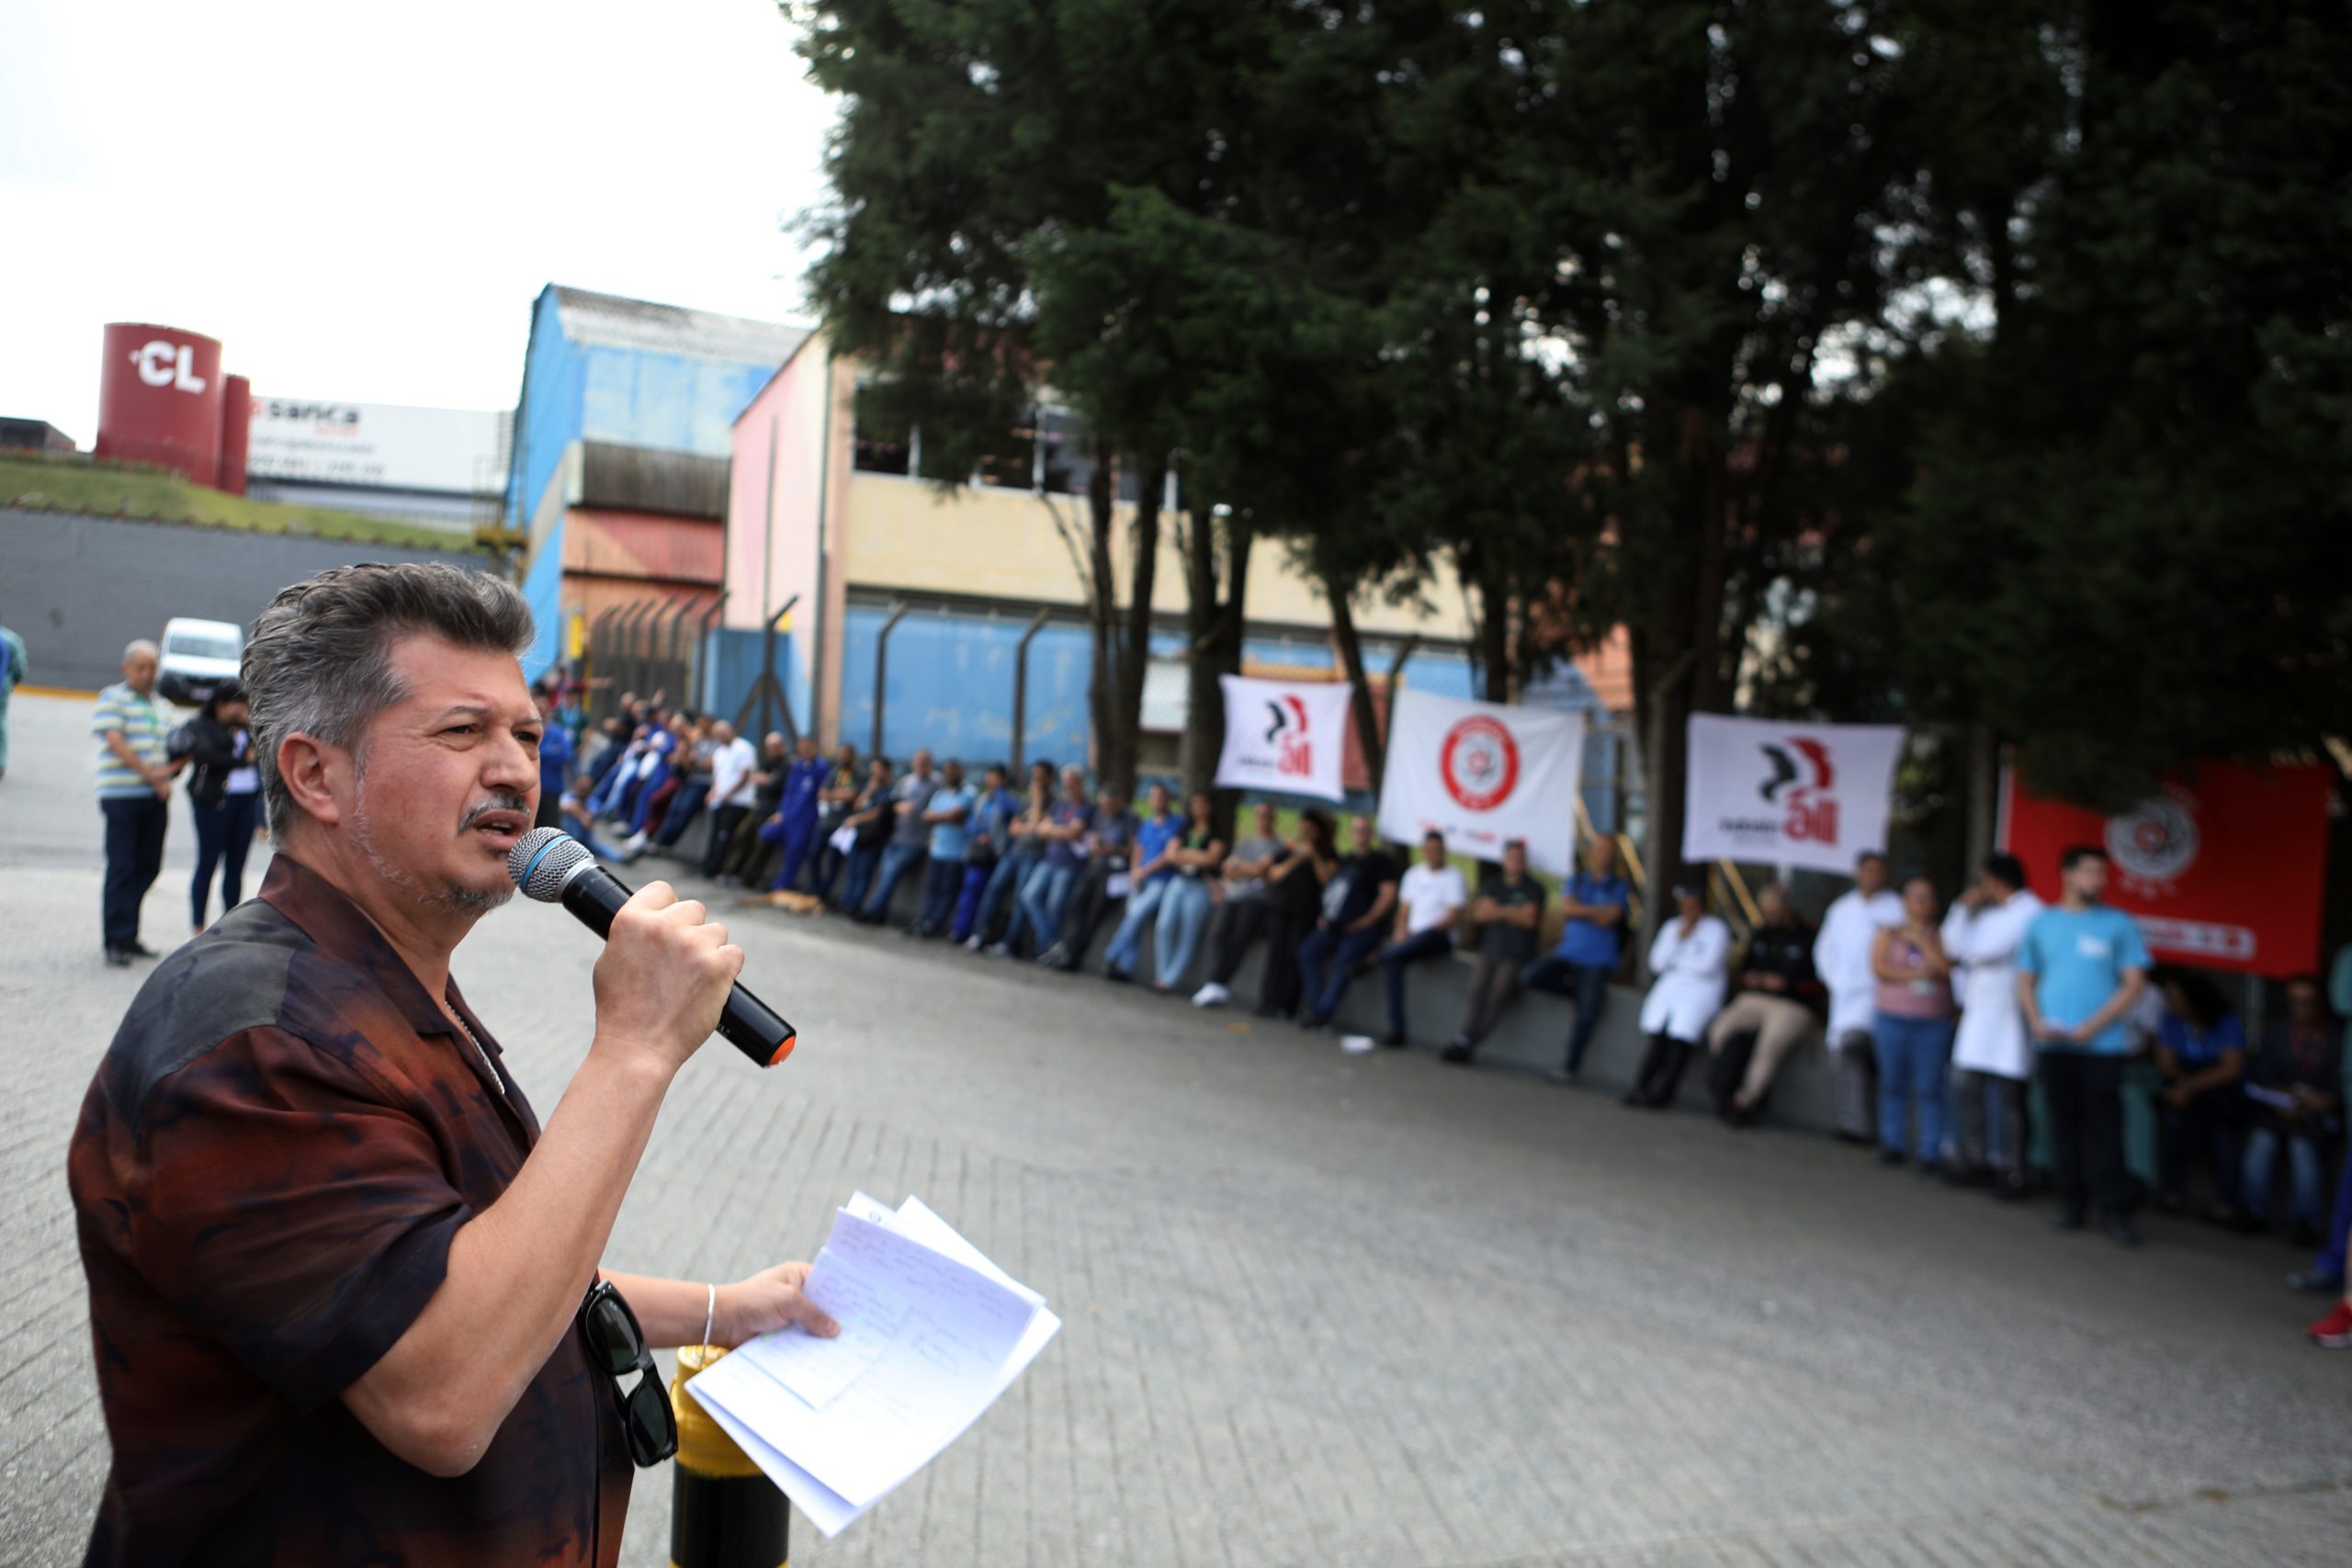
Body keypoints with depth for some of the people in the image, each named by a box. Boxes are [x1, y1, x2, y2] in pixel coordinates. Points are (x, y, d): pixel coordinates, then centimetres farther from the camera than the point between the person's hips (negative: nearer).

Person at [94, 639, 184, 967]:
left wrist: (167, 773, -4)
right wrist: (150, 773, -15)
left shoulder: (160, 705, 17)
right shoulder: (112, 698, 0)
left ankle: (127, 933, 18)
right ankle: (116, 940, -2)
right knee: (121, 868, -6)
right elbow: (116, 742, -11)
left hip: (155, 795, 6)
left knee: (148, 866, 7)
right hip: (121, 794, -6)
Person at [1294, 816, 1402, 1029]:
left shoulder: (1380, 860, 0)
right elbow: (1330, 890, 26)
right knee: (1308, 951, -14)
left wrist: (1365, 921, -11)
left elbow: (1389, 894, -9)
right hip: (1337, 924, 7)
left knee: (1343, 961, -27)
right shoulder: (1347, 858, 20)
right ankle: (1315, 1008, -14)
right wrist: (1326, 917, 10)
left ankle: (1322, 1013, -22)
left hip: (1364, 929, -7)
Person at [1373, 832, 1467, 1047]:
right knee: (1394, 961, -29)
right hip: (1412, 936, 5)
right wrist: (1401, 929, -4)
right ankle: (1396, 1028, -28)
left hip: (1439, 936, -5)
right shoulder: (1413, 875, 19)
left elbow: (1453, 917, -8)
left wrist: (1422, 931, -15)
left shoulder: (1453, 877, 0)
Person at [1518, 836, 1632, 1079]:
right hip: (1568, 952, 3)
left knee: (1587, 1016, -7)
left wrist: (1580, 910, -3)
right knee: (1530, 977, -18)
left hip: (1597, 960, -3)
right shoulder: (1576, 881, 11)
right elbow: (1566, 907, -7)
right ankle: (1582, 994, 3)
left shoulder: (1620, 887, 2)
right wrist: (1597, 910, -12)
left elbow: (1607, 919, -11)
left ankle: (1570, 1066, 10)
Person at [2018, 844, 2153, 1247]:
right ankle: (2071, 1203, 16)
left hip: (2101, 1044, -2)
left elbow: (2135, 983, -2)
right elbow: (2026, 980, 14)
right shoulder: (2042, 922, 10)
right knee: (2064, 1125, 7)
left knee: (2105, 1129, -3)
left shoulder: (2118, 923, 2)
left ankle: (2114, 1210, 4)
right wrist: (2037, 1021, -4)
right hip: (2053, 1044, 2)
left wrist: (2091, 1027, -10)